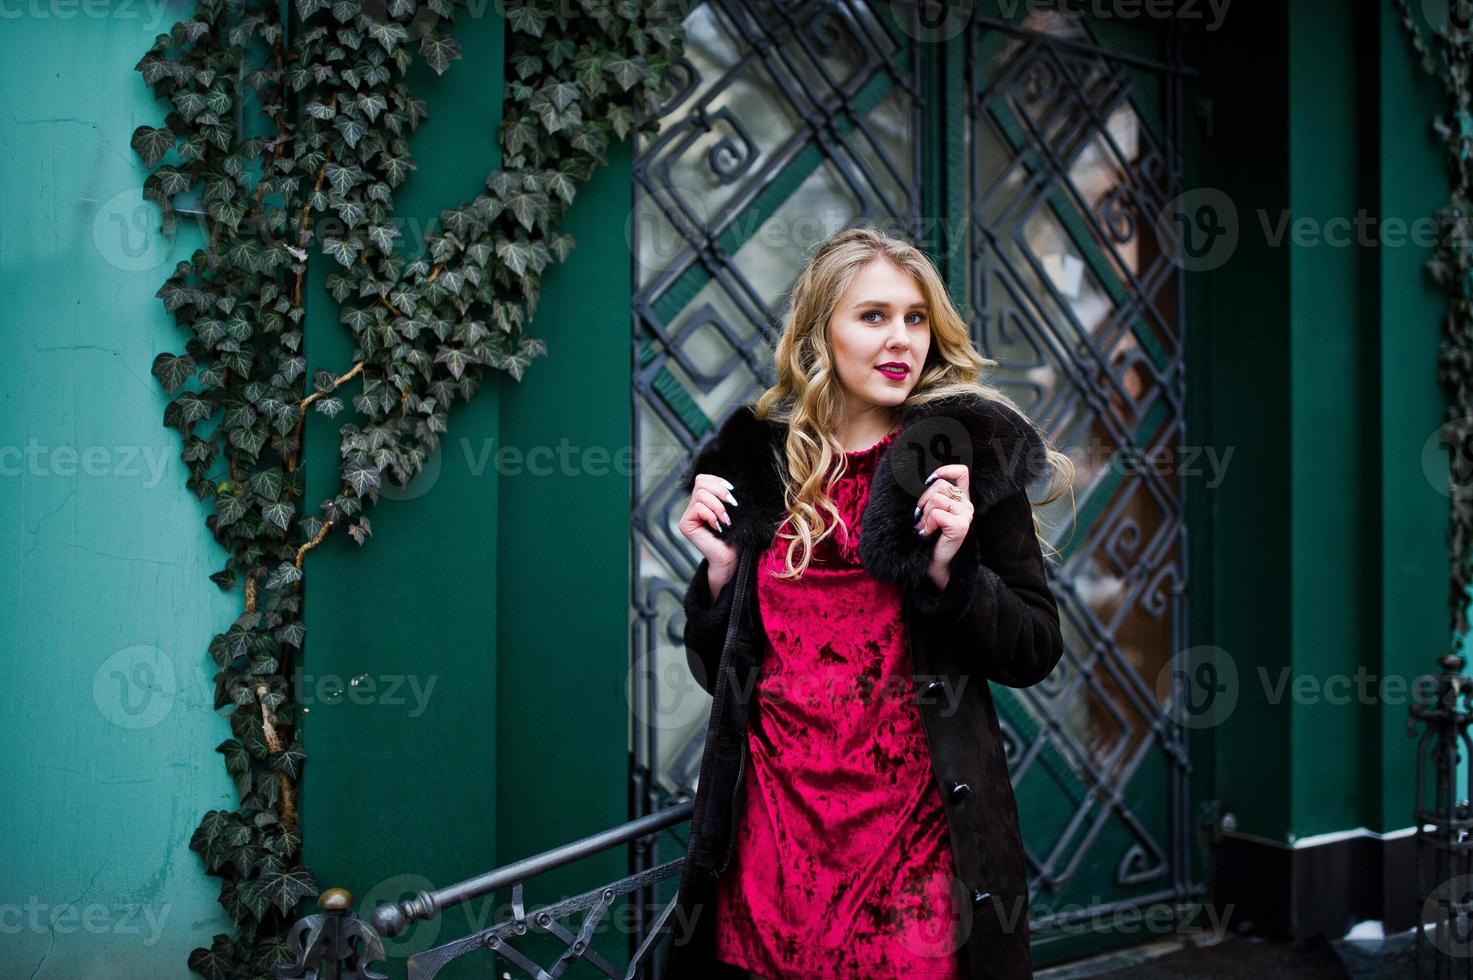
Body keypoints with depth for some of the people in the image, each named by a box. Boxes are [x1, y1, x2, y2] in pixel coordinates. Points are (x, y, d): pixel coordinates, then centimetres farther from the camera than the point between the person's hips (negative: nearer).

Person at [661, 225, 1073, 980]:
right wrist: (719, 568, -5)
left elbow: (1034, 653, -1)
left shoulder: (967, 457, -2)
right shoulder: (755, 462, 5)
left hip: (915, 825, -2)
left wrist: (951, 568, -16)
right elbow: (719, 671, 11)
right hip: (771, 819, 2)